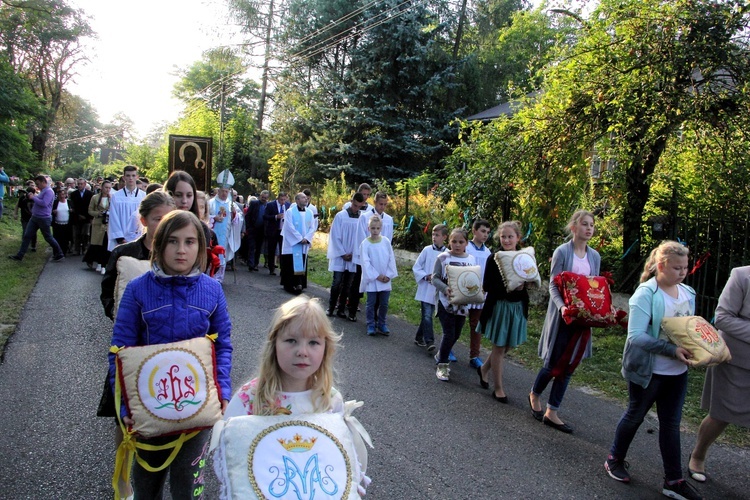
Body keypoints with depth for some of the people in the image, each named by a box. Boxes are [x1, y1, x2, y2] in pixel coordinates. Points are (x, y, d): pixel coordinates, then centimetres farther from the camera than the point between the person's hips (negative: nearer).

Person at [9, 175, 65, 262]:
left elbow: (44, 203, -27)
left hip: (44, 218, -9)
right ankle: (19, 255, 10)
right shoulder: (42, 191, 14)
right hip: (34, 217, 9)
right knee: (27, 235, 6)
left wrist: (33, 197, -18)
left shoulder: (49, 191, -16)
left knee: (48, 237, 0)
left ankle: (60, 255, 12)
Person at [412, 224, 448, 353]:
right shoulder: (427, 250, -4)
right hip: (425, 289, -2)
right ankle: (429, 342, -8)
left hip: (438, 291, 2)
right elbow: (416, 268, 1)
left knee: (428, 315, 14)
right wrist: (427, 277, -11)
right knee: (427, 316, -9)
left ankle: (419, 337, 31)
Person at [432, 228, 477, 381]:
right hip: (445, 302, -4)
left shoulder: (471, 259, 2)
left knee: (456, 334, 15)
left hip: (463, 303, 4)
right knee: (449, 334, -7)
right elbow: (435, 278, -7)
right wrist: (445, 289, -24)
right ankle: (442, 365, 10)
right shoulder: (443, 258, -7)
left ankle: (441, 355, 40)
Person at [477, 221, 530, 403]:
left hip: (518, 307, 5)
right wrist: (507, 287, -25)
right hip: (499, 306, -4)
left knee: (507, 347, 15)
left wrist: (523, 286, -14)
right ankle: (498, 388, 18)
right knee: (499, 347, 5)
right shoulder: (494, 259, -9)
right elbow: (487, 286, -13)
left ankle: (484, 369, 39)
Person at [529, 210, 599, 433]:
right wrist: (561, 306, -27)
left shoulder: (595, 256, 9)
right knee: (555, 362, 2)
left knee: (569, 365, 7)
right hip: (562, 315, -5)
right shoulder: (562, 252, -8)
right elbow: (553, 285, -10)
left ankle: (551, 412, 17)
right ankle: (534, 395, 31)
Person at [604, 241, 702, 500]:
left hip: (678, 371, 6)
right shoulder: (646, 294, -20)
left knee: (671, 424, 13)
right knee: (635, 416, 12)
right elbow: (636, 335, -26)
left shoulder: (688, 293, 3)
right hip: (648, 370, -6)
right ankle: (615, 460, 34)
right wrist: (672, 350, -30)